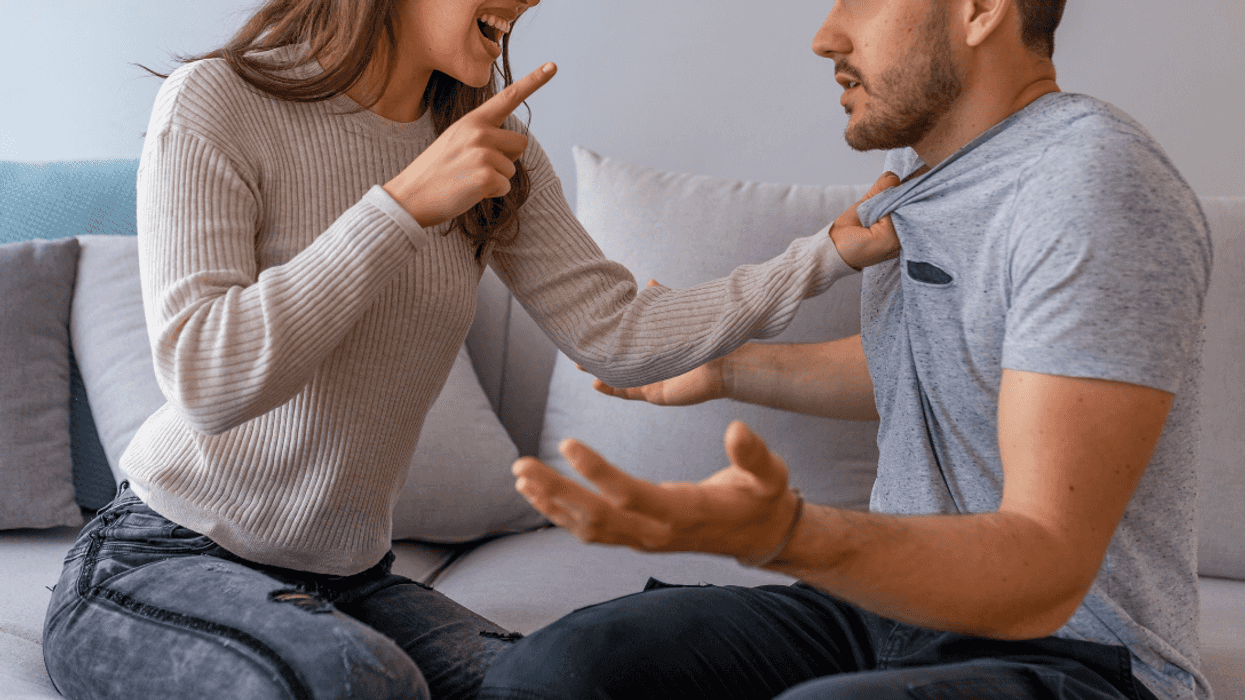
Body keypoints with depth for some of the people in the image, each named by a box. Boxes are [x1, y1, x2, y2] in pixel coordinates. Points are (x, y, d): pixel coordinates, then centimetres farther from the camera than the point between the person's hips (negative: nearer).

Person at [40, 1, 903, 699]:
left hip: (347, 578, 5)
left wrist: (833, 253, -9)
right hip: (162, 564, -4)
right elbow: (203, 380, -24)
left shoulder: (494, 149, 4)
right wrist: (405, 203, -27)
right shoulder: (216, 104, -14)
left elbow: (620, 336, -3)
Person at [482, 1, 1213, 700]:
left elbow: (1043, 577, -28)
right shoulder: (919, 160, 8)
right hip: (907, 602, 7)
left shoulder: (1096, 190, -21)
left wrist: (778, 533, -43)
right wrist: (725, 366, 33)